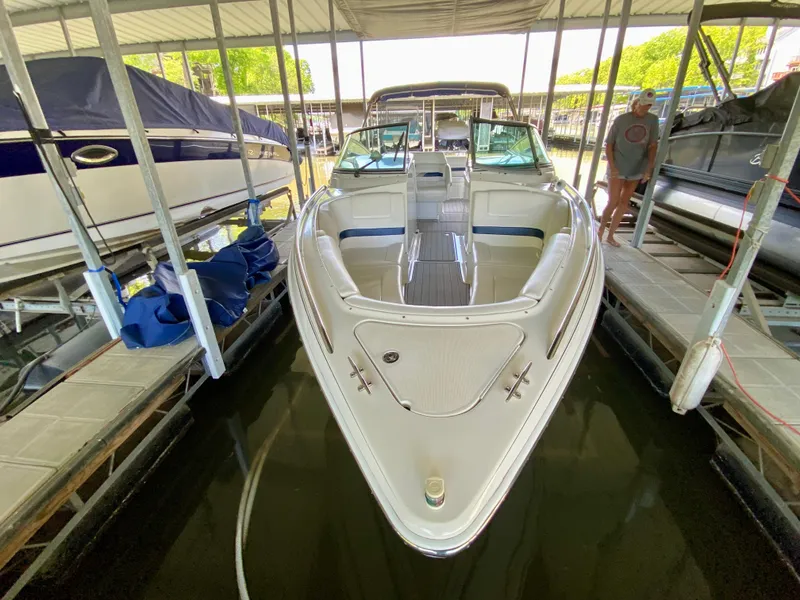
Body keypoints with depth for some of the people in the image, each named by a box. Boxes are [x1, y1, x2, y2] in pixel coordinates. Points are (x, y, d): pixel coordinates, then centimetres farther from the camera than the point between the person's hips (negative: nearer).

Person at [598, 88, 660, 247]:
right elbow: (608, 144, -3)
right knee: (613, 203, -8)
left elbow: (653, 146, -1)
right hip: (618, 169, -3)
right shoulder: (621, 120, -7)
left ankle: (611, 235, 16)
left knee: (624, 204, 6)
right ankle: (600, 231, 12)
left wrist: (649, 169, -9)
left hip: (636, 169, 3)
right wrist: (612, 167, -13)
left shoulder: (653, 120, 0)